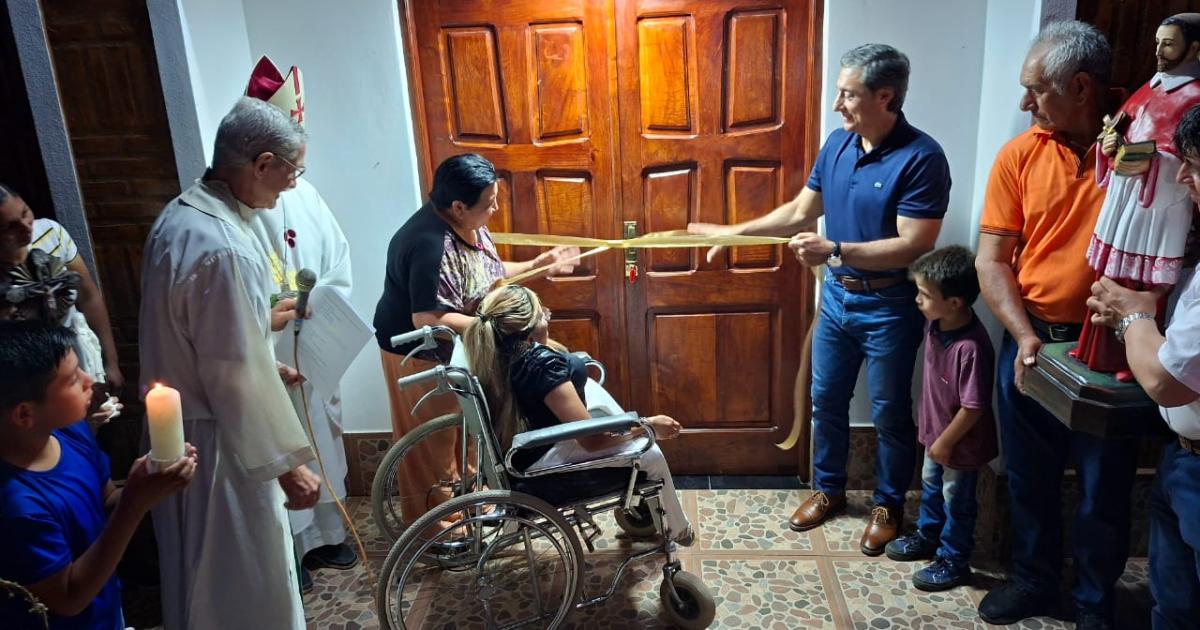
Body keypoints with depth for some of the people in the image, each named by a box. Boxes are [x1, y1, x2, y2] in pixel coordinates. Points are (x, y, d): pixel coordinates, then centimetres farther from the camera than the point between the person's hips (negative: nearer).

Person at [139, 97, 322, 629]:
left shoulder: (179, 214, 2)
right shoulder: (224, 250, -28)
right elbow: (238, 380, -25)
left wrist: (263, 320, 21)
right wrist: (286, 465, -18)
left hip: (177, 425, 9)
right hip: (216, 441, -9)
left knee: (201, 571, 27)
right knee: (246, 579, 10)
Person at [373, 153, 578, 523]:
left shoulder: (469, 225, -3)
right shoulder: (430, 244, -32)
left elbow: (486, 274, 13)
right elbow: (427, 319, -35)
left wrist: (538, 265, 4)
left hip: (459, 349, 9)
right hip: (422, 354, -9)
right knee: (433, 442, 8)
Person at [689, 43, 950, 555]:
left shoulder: (921, 158, -20)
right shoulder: (837, 144, 1)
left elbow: (913, 246, -25)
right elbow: (800, 212, 9)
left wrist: (834, 250, -30)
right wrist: (732, 231, 3)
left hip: (890, 308, -6)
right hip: (837, 297, 7)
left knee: (890, 414, 10)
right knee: (826, 401, 16)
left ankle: (888, 505, 30)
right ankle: (828, 488, 36)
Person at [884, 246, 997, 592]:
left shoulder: (971, 347, -36)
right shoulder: (936, 322, -10)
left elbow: (974, 406, -29)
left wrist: (946, 443, -18)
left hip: (961, 443, -8)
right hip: (937, 430, 8)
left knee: (956, 501, 12)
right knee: (931, 485, 27)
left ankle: (954, 561, 32)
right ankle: (928, 536, 49)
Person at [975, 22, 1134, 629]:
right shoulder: (1020, 155, -2)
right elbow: (991, 260, -2)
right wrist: (1024, 336, -13)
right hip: (1030, 342, 3)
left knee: (1104, 487, 12)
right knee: (1029, 477, 17)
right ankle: (1034, 580, 39)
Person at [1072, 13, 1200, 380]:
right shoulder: (1152, 88, 16)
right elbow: (1122, 127, 20)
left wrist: (1151, 165, -27)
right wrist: (1111, 144, -2)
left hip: (1160, 205, -7)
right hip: (1121, 197, 7)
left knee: (1143, 290, -2)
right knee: (1109, 280, 12)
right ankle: (1102, 351, 23)